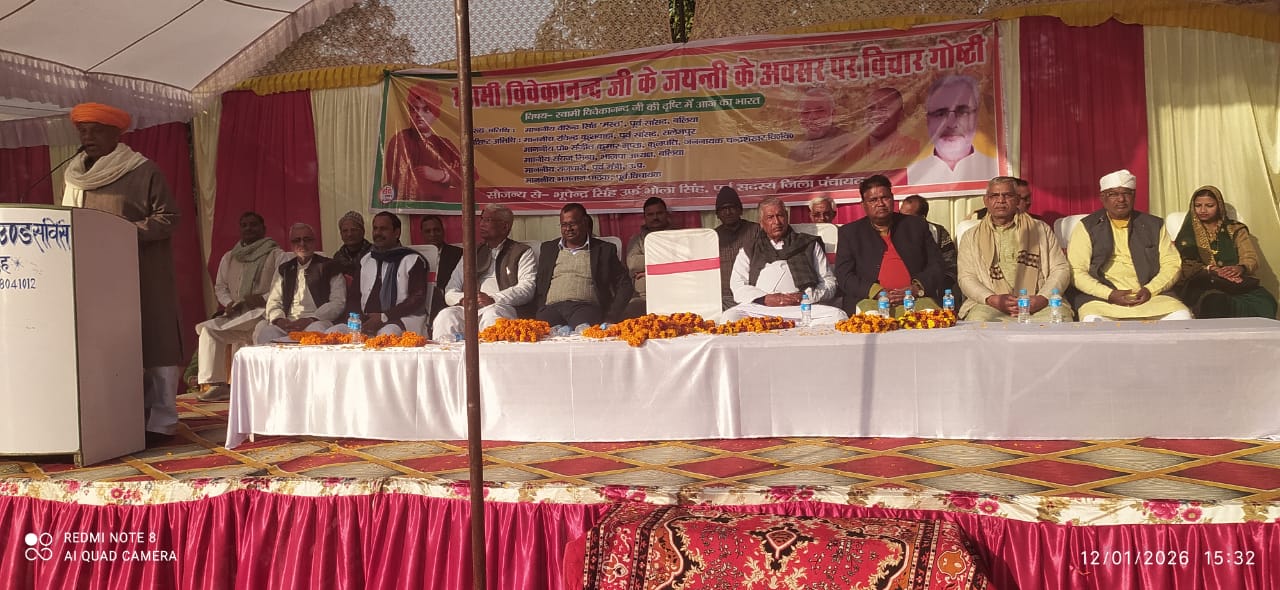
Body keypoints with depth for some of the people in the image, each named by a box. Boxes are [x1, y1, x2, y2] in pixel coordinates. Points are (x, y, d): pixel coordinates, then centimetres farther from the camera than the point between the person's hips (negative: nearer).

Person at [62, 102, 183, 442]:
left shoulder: (144, 171, -2)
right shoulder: (75, 175, 15)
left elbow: (167, 218, -7)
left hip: (140, 274, -5)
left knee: (147, 341, -4)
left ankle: (161, 420, 1)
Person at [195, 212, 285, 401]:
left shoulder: (276, 255, 5)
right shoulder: (229, 258, 23)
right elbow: (220, 286, 22)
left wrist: (263, 298, -18)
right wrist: (229, 303, 2)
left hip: (262, 312, -6)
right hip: (235, 315, 6)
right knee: (208, 329, -21)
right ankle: (213, 383, -18)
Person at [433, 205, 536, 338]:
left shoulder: (522, 252, 15)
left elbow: (526, 288, -2)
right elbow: (450, 292, 21)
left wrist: (493, 299, -16)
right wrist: (463, 299, -5)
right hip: (468, 308, 4)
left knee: (492, 315, -38)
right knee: (446, 316, -28)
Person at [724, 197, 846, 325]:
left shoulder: (809, 245, 23)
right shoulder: (748, 250, 23)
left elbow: (829, 282, 16)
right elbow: (738, 287, 10)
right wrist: (766, 299, -9)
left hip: (800, 308, 1)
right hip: (760, 308, -1)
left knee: (837, 316, -29)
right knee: (730, 317, -34)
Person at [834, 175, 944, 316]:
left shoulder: (916, 225, 19)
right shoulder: (849, 232, 14)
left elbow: (936, 264, 15)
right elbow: (843, 275, 4)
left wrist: (916, 288, -6)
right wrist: (877, 292, -12)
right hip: (871, 301, -1)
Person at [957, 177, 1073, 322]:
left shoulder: (1041, 229, 19)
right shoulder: (972, 238, 18)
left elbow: (1061, 269, 11)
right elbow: (966, 278, 7)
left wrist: (1040, 300, -9)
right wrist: (994, 300, -13)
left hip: (1038, 306, 1)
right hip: (991, 306, -1)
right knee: (978, 320, -35)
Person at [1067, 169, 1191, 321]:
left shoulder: (1154, 225, 17)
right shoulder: (1087, 227, 7)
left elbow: (1172, 264, 12)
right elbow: (1076, 272, -1)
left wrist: (1150, 290, -7)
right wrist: (1109, 294, -14)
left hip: (1150, 297, 3)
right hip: (1102, 299, -3)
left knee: (1181, 316, -26)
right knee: (1092, 322, -35)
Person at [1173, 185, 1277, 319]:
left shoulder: (1236, 229, 21)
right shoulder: (1187, 231, 15)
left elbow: (1251, 258, 8)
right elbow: (1184, 266, 3)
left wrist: (1240, 268, -16)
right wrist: (1210, 269, -15)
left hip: (1236, 282, 2)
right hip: (1201, 284, -2)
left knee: (1265, 303, -32)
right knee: (1215, 304, -40)